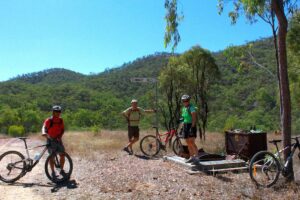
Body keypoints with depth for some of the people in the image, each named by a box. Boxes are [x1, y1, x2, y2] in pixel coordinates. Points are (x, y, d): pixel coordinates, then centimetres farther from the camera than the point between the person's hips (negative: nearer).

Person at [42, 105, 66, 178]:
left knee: (62, 155, 1)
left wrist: (60, 136, -12)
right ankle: (53, 172, 15)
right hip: (51, 140, -4)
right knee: (52, 156, 2)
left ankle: (62, 170, 16)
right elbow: (44, 128, -25)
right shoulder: (48, 120, -13)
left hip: (58, 139, 4)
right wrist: (44, 133, -45)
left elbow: (62, 129, 5)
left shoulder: (61, 120, 1)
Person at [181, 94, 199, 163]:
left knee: (192, 143, -15)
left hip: (191, 126, -8)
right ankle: (191, 157, 14)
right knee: (188, 143, 9)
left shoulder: (191, 107, -12)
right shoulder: (183, 108, 14)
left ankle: (196, 157, -14)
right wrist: (183, 128, 18)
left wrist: (192, 127, -27)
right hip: (185, 126, 8)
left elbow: (194, 119, -20)